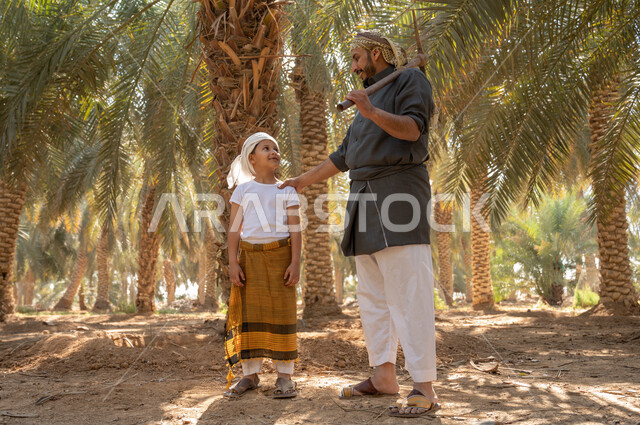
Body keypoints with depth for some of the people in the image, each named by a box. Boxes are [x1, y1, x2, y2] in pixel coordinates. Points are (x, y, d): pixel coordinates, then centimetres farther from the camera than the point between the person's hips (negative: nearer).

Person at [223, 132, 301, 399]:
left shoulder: (286, 191, 8)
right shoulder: (243, 189, 8)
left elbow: (295, 229, 4)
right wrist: (233, 263, -4)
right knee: (249, 313, 1)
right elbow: (234, 228, 5)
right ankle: (250, 374, 11)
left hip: (279, 254, 0)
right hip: (250, 254, 1)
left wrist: (295, 262, -6)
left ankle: (284, 376, 5)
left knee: (281, 311, -2)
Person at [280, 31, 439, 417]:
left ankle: (425, 388, -15)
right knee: (372, 295, 6)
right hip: (367, 199, 9)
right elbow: (344, 156, 29)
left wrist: (372, 112, -24)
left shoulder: (411, 80, 5)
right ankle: (384, 376, 12)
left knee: (408, 292, -14)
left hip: (398, 192, -9)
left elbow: (413, 128, -11)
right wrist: (303, 181, 31)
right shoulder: (370, 99, 29)